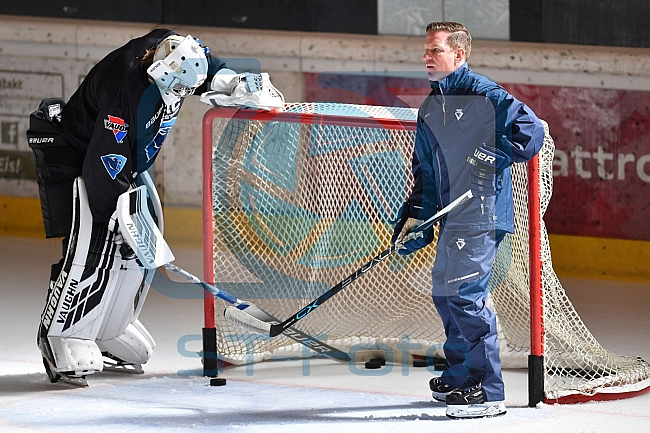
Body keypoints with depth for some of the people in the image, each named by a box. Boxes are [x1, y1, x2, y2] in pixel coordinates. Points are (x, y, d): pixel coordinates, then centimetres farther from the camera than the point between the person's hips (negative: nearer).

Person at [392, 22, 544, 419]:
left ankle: (487, 393, -13)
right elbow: (426, 170, 22)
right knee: (445, 293, 16)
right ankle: (460, 377, 31)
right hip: (453, 218, 10)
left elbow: (531, 130, -17)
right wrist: (415, 218, 14)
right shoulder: (430, 109, 19)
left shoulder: (483, 95, -9)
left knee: (465, 294, -14)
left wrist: (491, 157, -20)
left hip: (482, 213, -10)